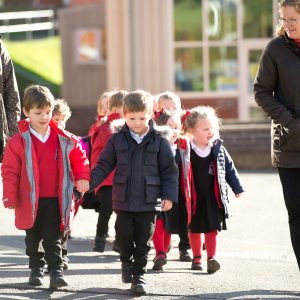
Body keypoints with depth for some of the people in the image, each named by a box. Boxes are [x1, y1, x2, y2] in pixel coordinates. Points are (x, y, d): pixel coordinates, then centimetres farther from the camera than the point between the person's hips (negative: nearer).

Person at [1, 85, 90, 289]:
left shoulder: (64, 140, 0)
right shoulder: (19, 141, -7)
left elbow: (79, 156, 13)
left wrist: (82, 177, 1)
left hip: (55, 199, 0)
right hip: (30, 200, 0)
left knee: (53, 239, -2)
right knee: (33, 238, 14)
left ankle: (56, 271, -2)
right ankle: (36, 269, 28)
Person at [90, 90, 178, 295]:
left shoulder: (158, 141, -1)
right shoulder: (117, 140, 1)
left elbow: (169, 171, 2)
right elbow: (104, 166, 4)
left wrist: (169, 196, -4)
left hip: (149, 201, -1)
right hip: (123, 201, 1)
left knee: (144, 241, 3)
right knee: (124, 235, 5)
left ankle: (139, 274, 16)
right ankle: (126, 262, 33)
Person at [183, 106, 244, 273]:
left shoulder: (218, 148, 0)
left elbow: (229, 168, 10)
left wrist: (238, 188, 12)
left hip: (213, 197, 1)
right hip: (193, 197, -1)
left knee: (212, 228, -4)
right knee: (194, 228, 11)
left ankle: (212, 258, -2)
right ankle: (197, 258, 24)